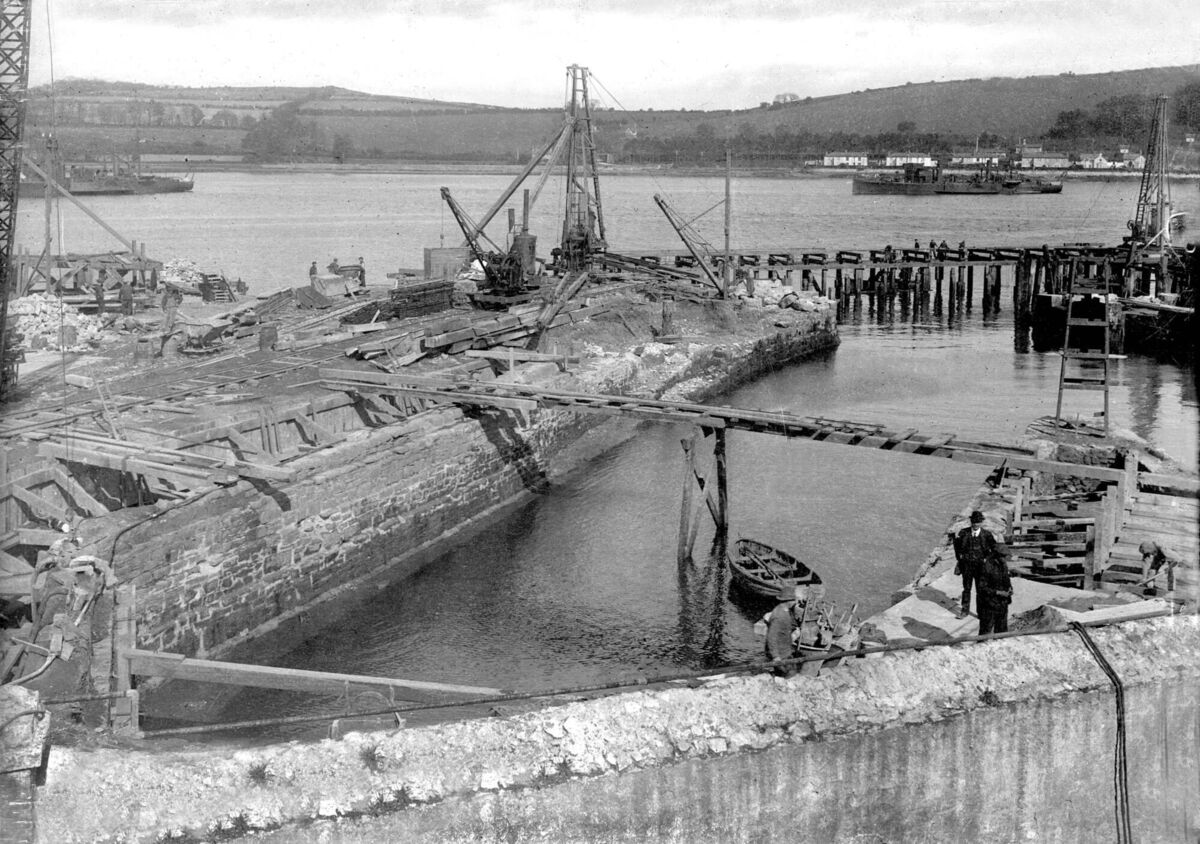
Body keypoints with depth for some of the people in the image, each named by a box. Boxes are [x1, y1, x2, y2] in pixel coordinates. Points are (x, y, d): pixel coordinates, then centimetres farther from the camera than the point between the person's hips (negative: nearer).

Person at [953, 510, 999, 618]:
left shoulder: (987, 534, -11)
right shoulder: (964, 533, -7)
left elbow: (994, 549, 0)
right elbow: (957, 544, 12)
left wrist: (987, 559, -5)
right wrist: (959, 557, 7)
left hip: (980, 565, -1)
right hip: (967, 564, 1)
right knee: (966, 588, 10)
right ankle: (965, 610, 22)